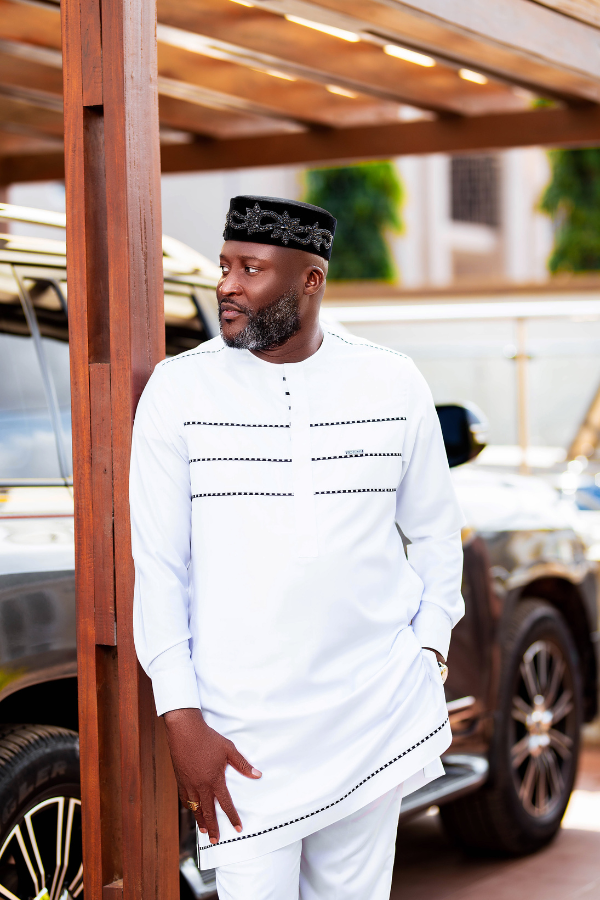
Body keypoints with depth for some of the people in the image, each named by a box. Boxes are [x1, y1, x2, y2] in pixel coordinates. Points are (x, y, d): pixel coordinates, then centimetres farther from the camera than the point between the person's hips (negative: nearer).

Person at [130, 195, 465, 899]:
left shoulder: (394, 383, 2)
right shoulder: (179, 388, -3)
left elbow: (435, 534, 12)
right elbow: (156, 563, -3)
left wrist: (427, 658, 2)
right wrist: (183, 721, -8)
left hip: (374, 722, 2)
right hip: (241, 733, -2)